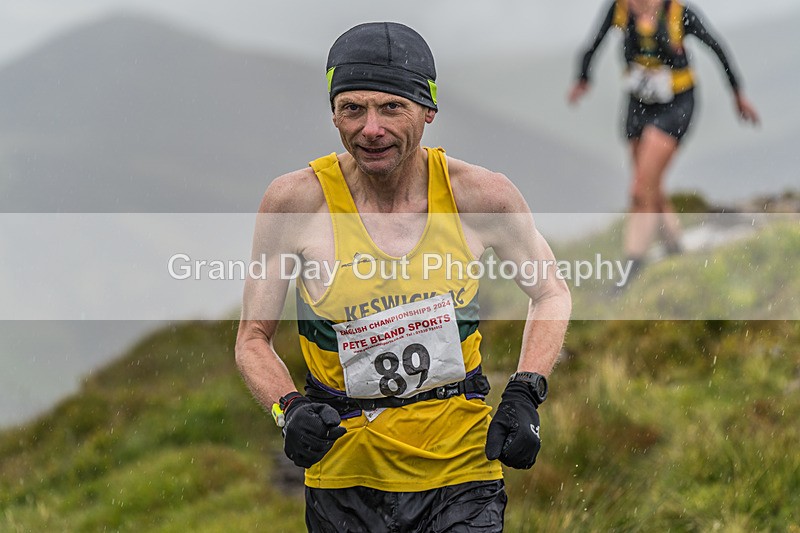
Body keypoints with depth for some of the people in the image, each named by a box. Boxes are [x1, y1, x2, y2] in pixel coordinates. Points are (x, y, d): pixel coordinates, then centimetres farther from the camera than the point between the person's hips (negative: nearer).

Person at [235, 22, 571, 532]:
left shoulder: (481, 195, -7)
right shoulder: (296, 200, -9)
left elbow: (551, 293, 12)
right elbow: (253, 337, 3)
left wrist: (525, 396, -2)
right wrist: (289, 409, -15)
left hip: (461, 472, 0)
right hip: (346, 475, 0)